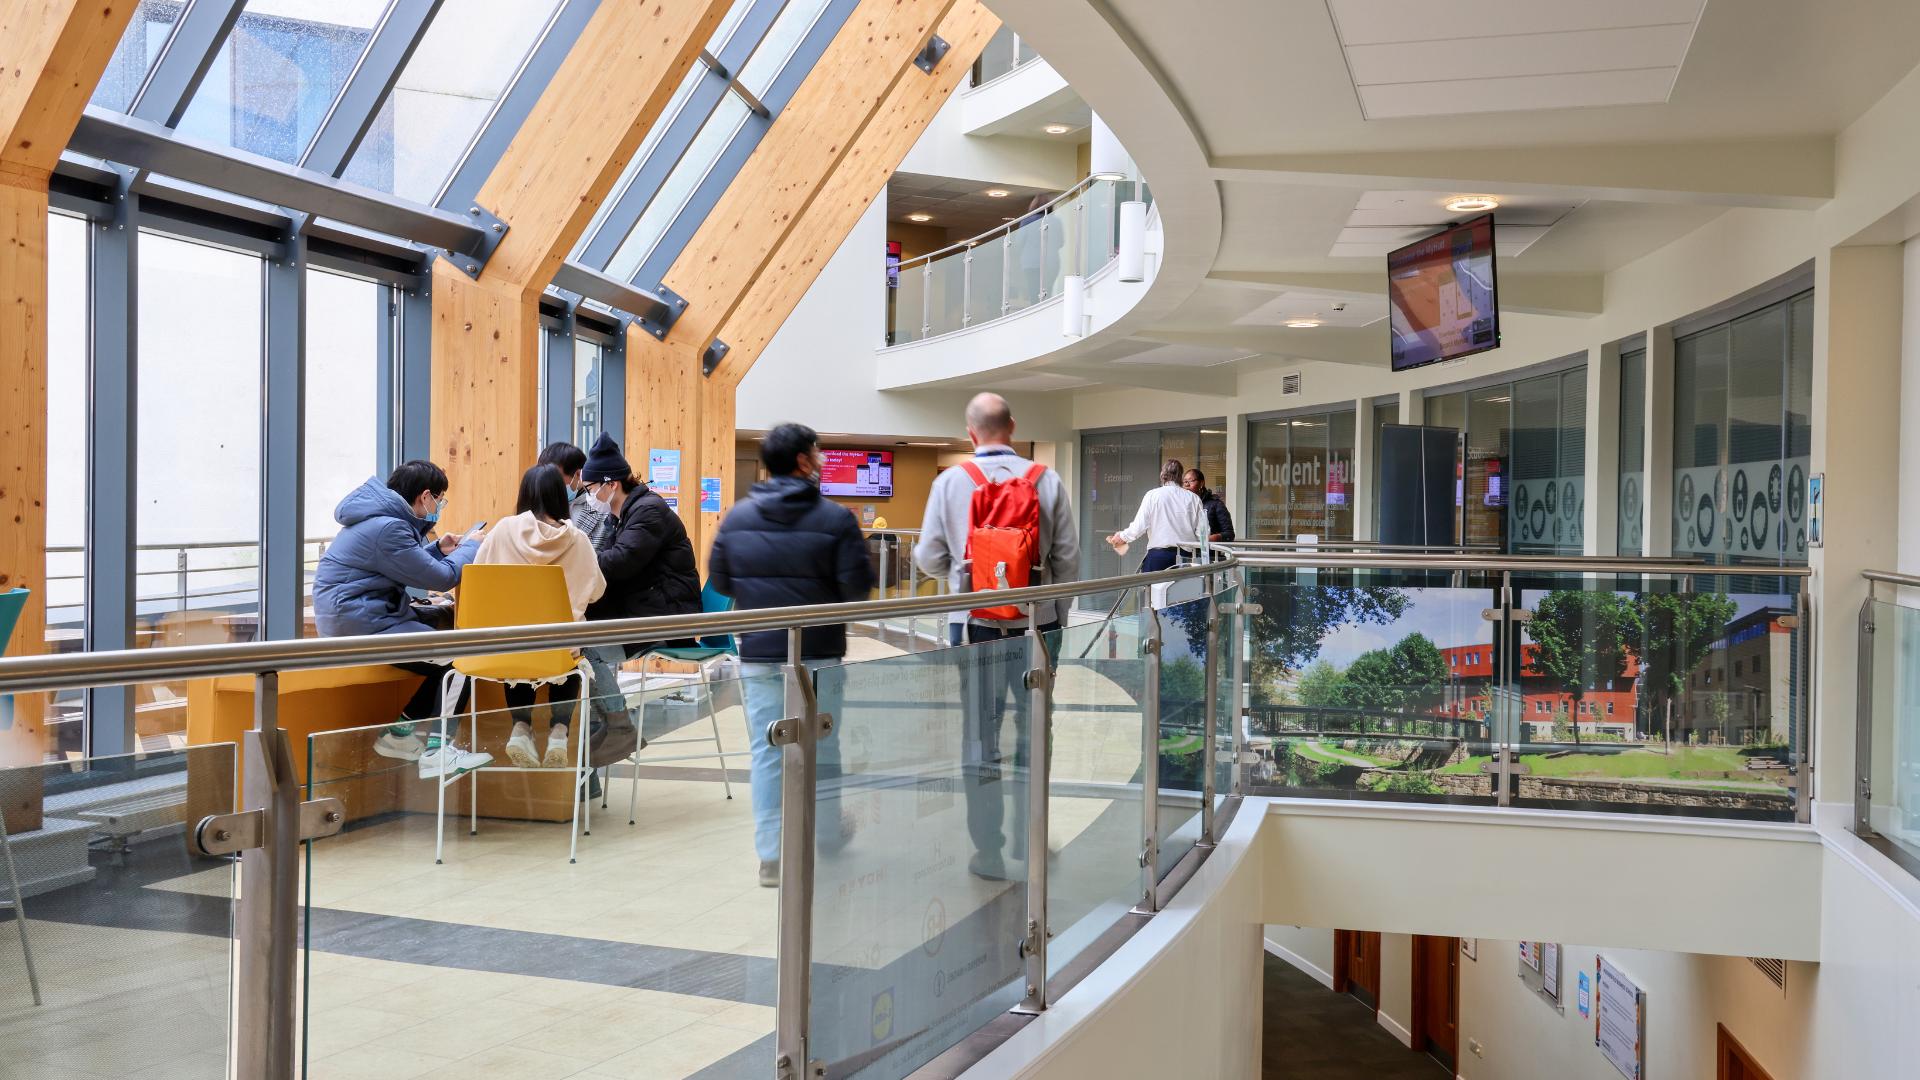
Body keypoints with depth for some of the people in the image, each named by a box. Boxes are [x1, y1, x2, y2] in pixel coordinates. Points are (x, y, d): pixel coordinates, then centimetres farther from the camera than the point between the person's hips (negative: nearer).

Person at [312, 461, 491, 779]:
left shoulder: (384, 516, 11)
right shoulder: (387, 529, -21)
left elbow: (408, 562, 25)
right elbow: (443, 577, -16)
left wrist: (438, 549, 12)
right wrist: (471, 545, 0)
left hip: (370, 611, 11)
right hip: (358, 623, -11)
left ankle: (400, 732, 17)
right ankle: (437, 751, -11)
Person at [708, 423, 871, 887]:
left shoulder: (737, 517, 1)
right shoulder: (835, 519, -11)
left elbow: (719, 579, 6)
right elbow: (858, 587, -14)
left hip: (757, 654, 2)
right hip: (818, 653, -2)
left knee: (766, 751, 7)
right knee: (822, 747, 14)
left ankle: (771, 855, 8)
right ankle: (829, 836, 30)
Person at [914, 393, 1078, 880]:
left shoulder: (950, 481, -4)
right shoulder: (1047, 480, -2)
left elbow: (930, 557, 1)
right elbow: (1068, 557, 0)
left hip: (975, 623, -1)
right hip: (1036, 621, 1)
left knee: (980, 735, 7)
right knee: (1033, 730, 14)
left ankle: (989, 852, 12)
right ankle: (1027, 838, 25)